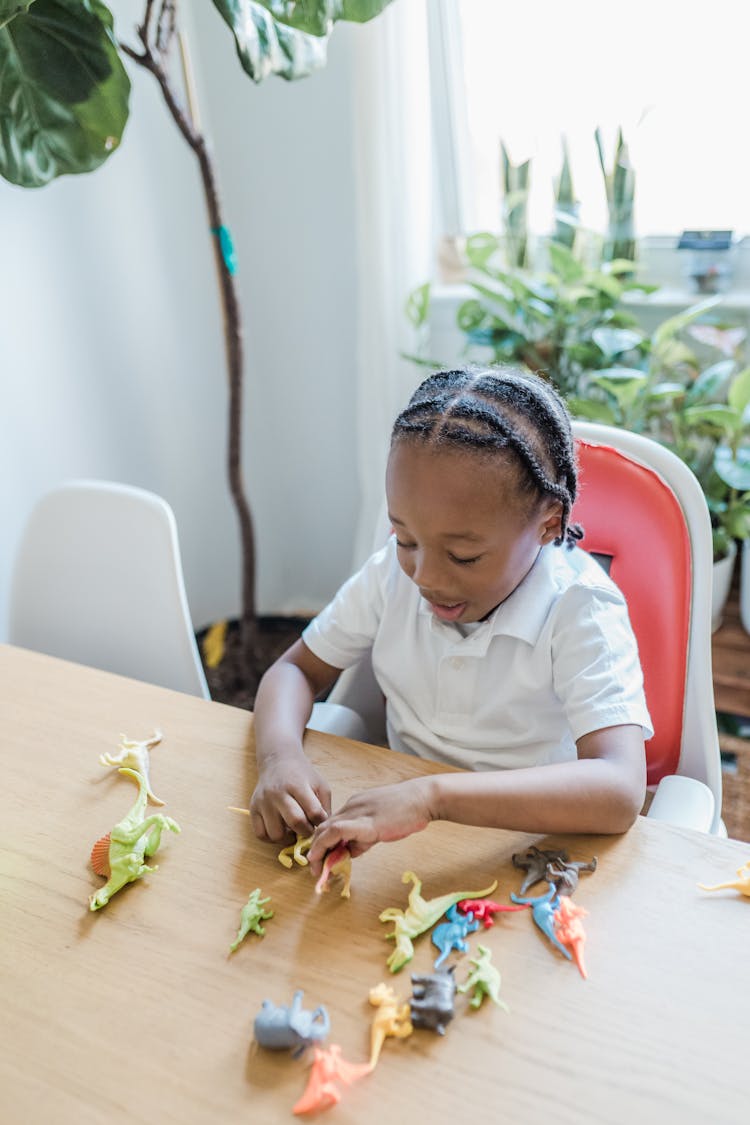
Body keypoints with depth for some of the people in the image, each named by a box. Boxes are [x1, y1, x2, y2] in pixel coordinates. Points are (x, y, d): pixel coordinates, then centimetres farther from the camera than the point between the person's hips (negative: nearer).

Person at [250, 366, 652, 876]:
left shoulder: (581, 611, -20)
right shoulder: (395, 569, -8)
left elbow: (620, 792, -31)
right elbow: (296, 669, 2)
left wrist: (433, 795, -41)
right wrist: (280, 755, -19)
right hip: (400, 829, 3)